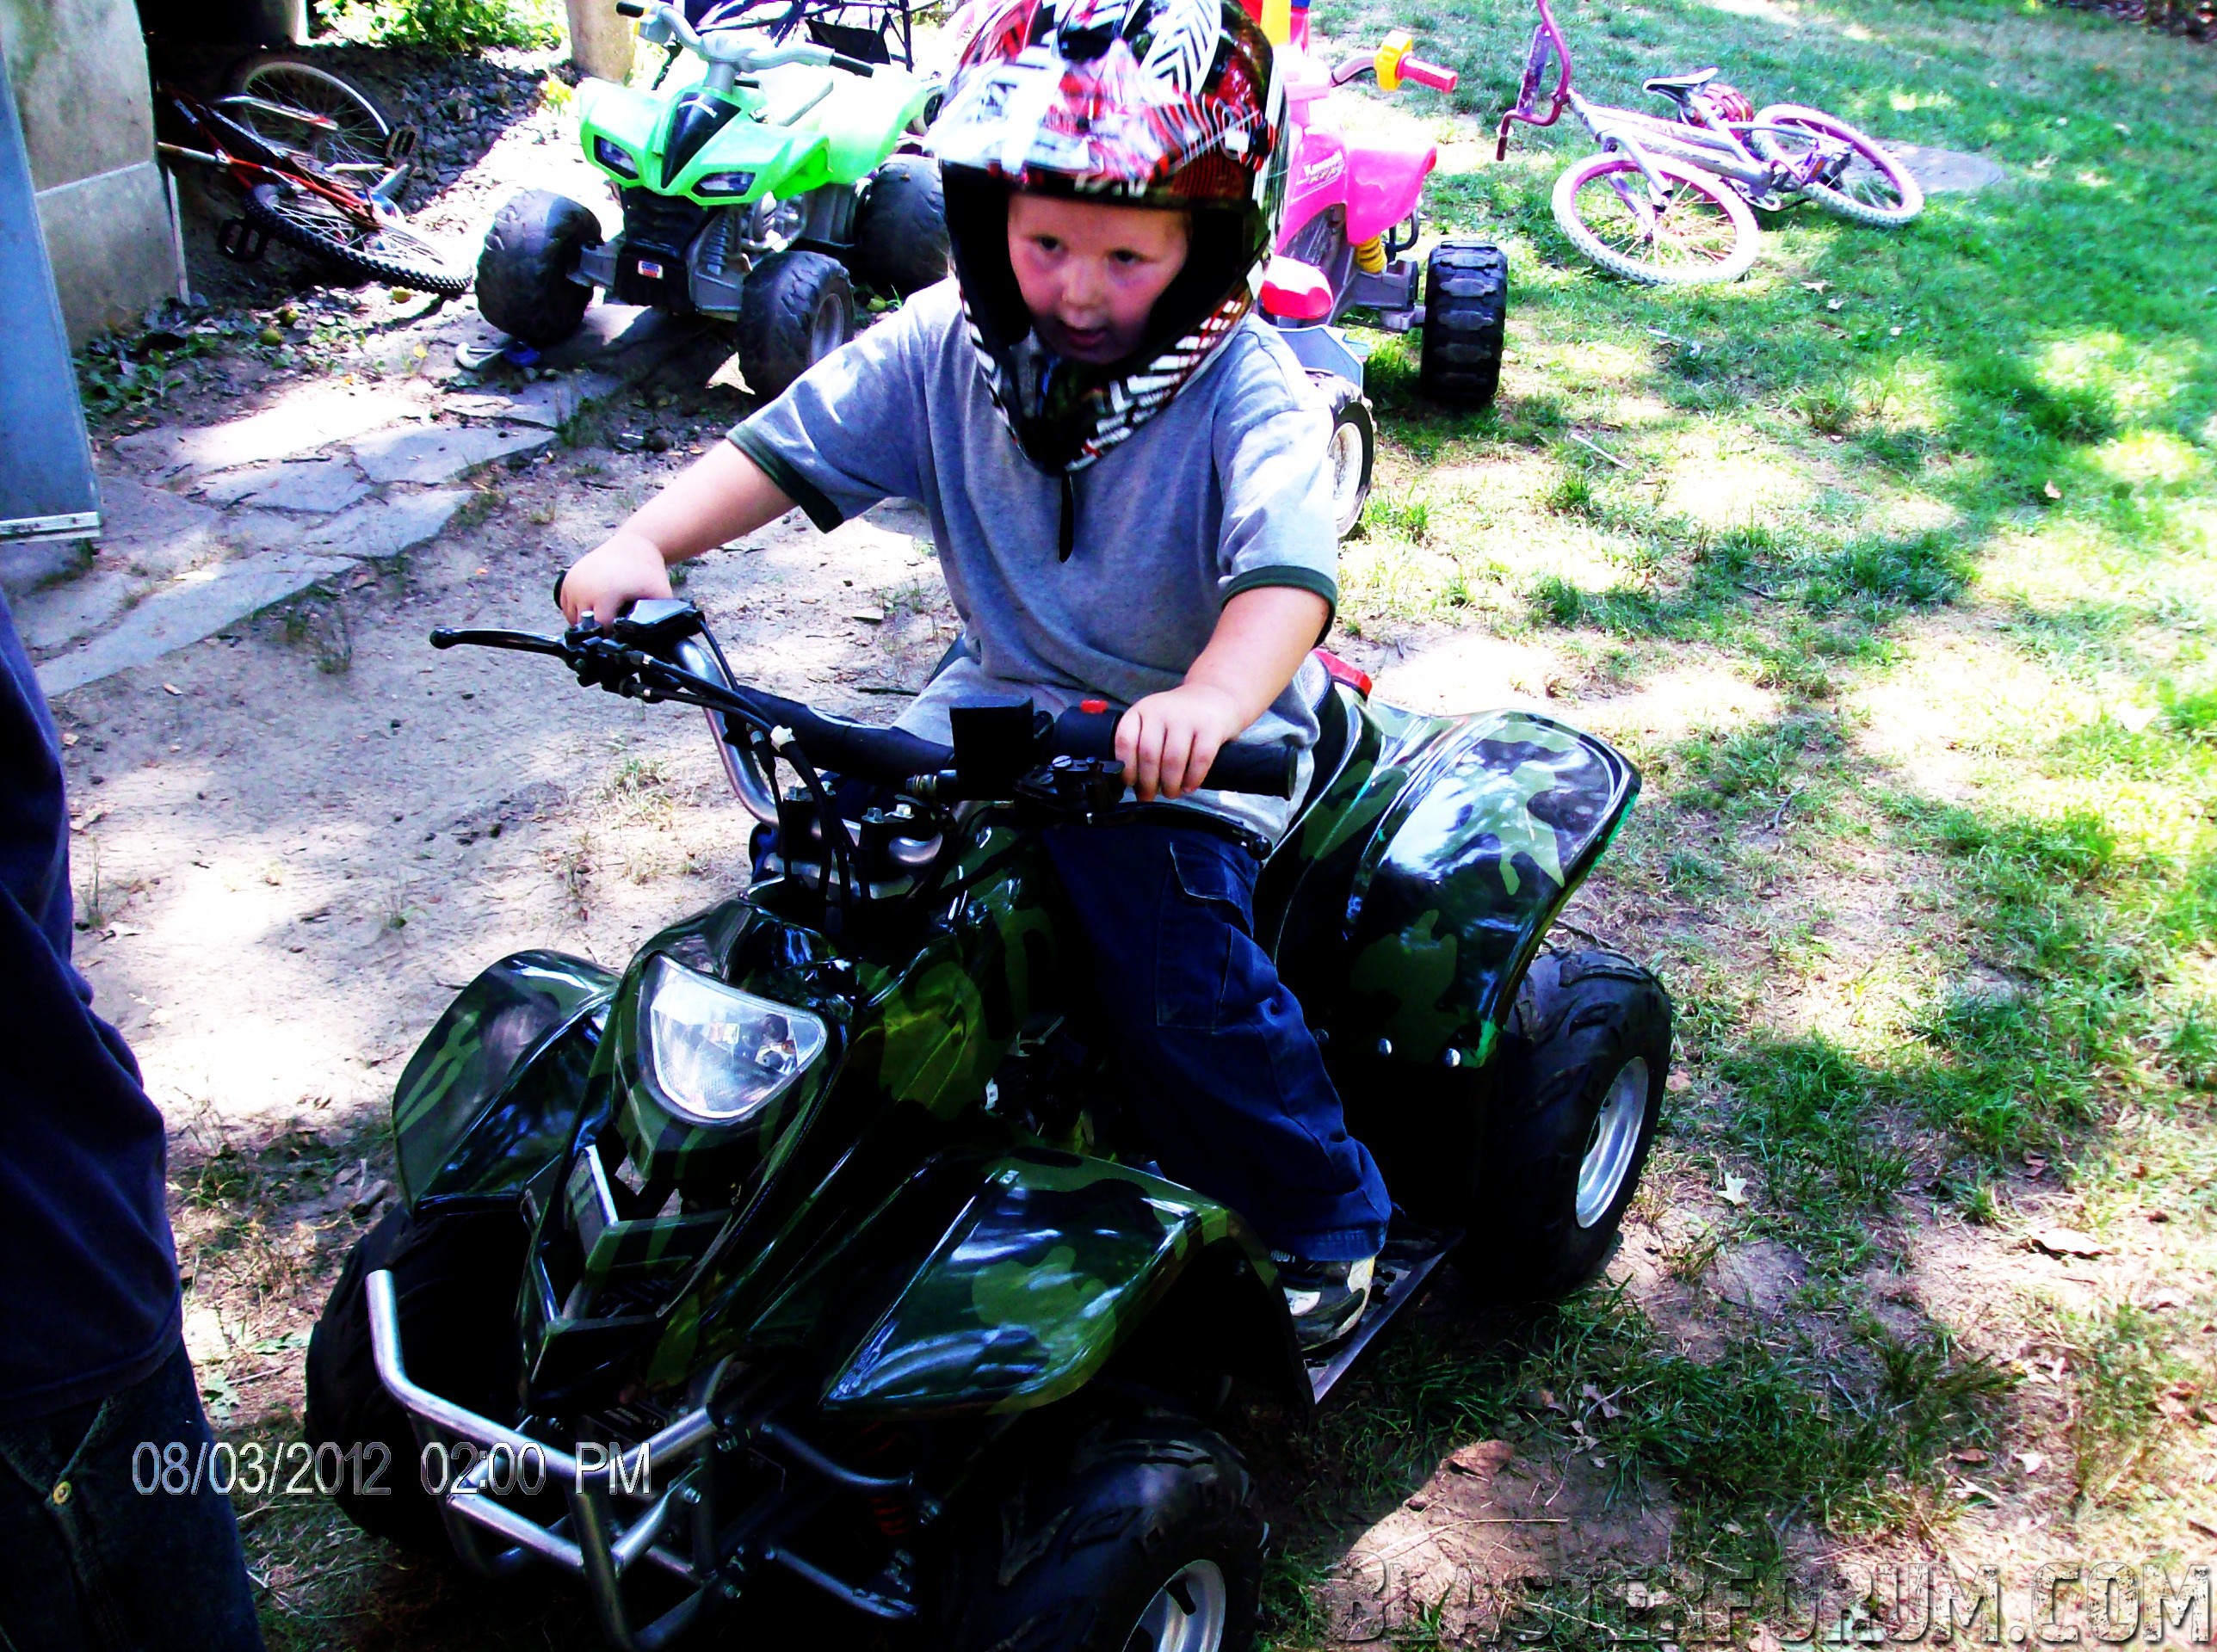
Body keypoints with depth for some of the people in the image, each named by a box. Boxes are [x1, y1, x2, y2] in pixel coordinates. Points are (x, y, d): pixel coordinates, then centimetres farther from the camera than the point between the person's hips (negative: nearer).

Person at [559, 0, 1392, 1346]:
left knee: (1178, 973, -21)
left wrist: (1211, 702, -55)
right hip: (1000, 700, 5)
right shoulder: (947, 346, -3)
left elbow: (1287, 570, -34)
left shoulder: (1249, 394, -18)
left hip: (1186, 743, -5)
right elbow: (793, 442, -6)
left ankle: (1326, 1215, 5)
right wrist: (645, 542, -24)